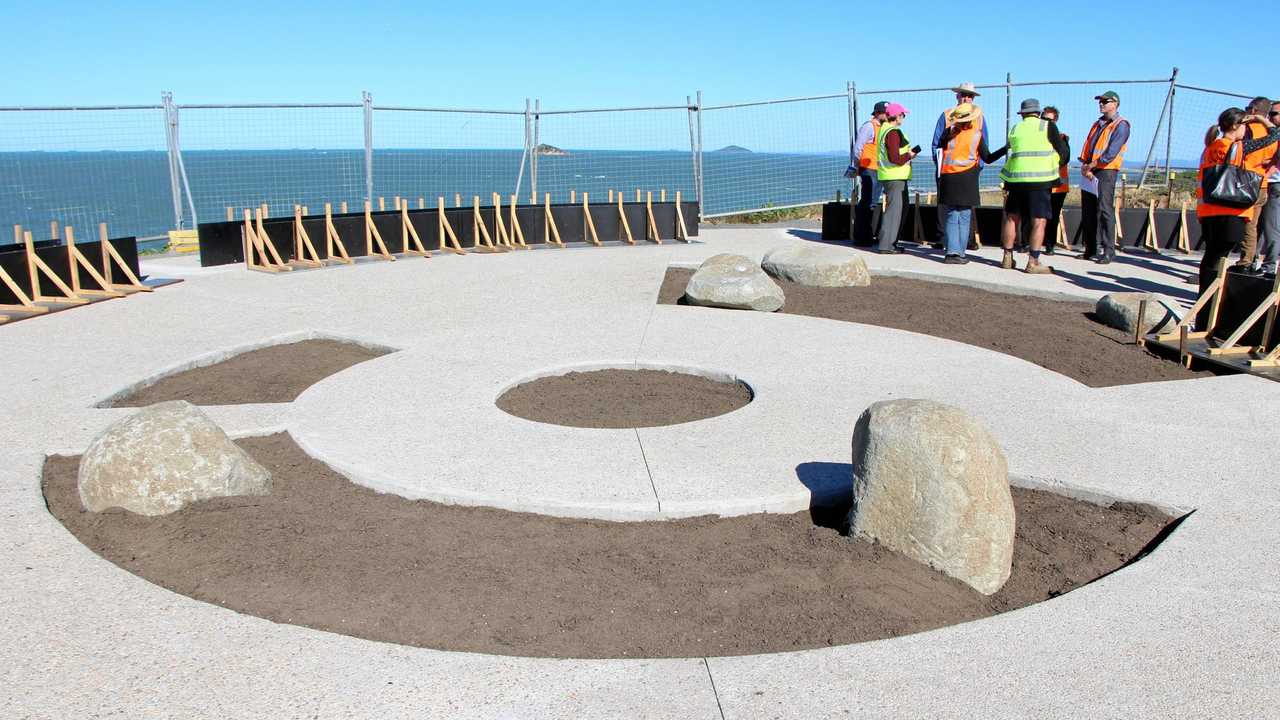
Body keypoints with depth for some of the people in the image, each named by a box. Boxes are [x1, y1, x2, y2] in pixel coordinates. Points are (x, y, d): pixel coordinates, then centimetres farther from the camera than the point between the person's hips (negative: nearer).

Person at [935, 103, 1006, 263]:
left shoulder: (948, 132, 2)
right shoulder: (977, 135, -1)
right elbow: (988, 158, 4)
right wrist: (1006, 149, 15)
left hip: (948, 178, 2)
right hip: (967, 178, -2)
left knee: (951, 217, 6)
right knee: (964, 218, 4)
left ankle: (952, 252, -4)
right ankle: (959, 253, -1)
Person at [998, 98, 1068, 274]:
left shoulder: (1014, 129, 13)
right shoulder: (1048, 126, 2)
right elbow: (1062, 152, 2)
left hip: (1016, 177, 4)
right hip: (1039, 178, -4)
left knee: (1012, 218, 13)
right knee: (1039, 221, -3)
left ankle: (1007, 258, 16)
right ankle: (1033, 262, -8)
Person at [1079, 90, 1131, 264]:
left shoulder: (1121, 125, -3)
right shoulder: (1098, 124, 20)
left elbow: (1111, 153, -14)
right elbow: (1087, 147, 13)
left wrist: (1091, 165, -13)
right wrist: (1085, 166, -2)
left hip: (1106, 171, -8)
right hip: (1090, 172, 8)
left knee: (1104, 210, -11)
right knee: (1087, 211, 7)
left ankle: (1108, 251, -11)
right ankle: (1091, 249, 14)